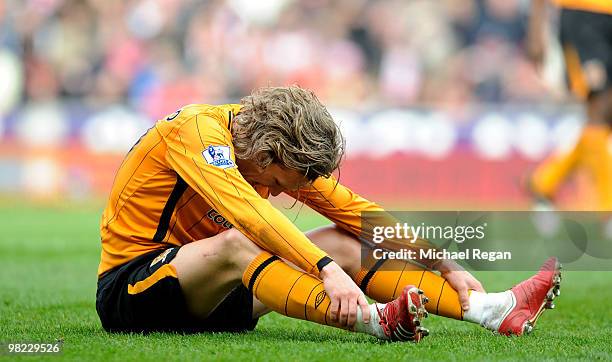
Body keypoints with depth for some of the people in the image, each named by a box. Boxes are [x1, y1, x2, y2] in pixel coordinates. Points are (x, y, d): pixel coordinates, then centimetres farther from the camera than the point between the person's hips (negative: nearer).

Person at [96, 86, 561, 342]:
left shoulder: (276, 148, 1)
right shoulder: (197, 131, -22)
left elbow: (357, 210, 4)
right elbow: (250, 213, -38)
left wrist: (447, 265, -2)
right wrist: (328, 270, -47)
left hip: (205, 295, 7)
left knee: (343, 242, -7)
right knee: (234, 245, -37)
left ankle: (488, 308, -18)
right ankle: (373, 320, -53)